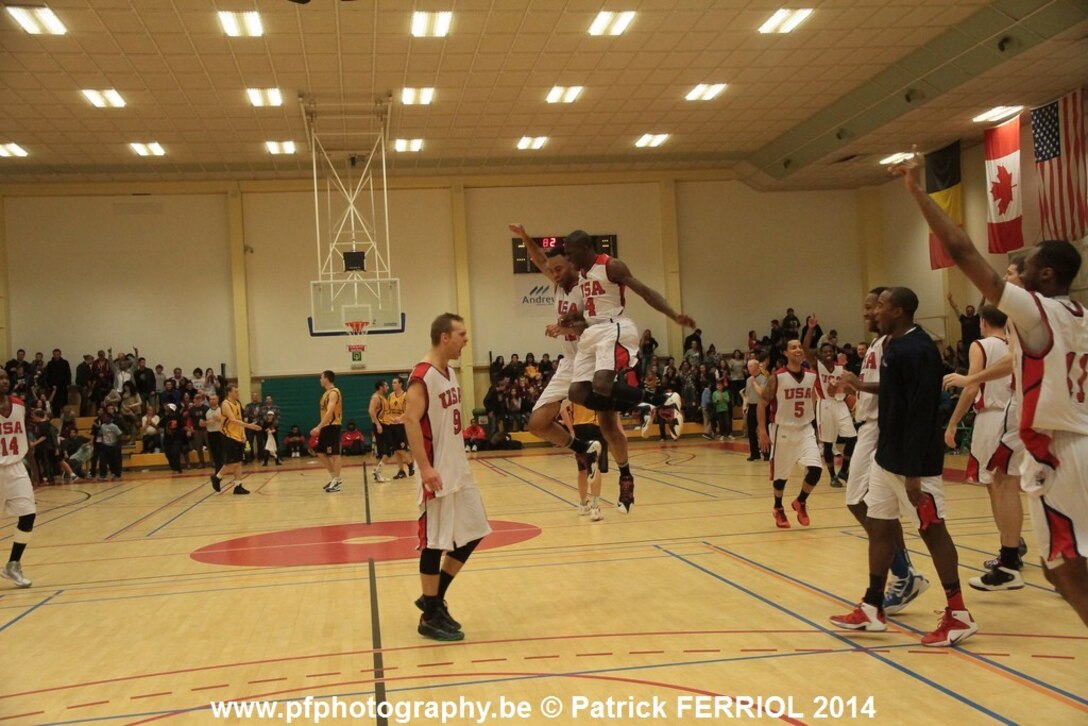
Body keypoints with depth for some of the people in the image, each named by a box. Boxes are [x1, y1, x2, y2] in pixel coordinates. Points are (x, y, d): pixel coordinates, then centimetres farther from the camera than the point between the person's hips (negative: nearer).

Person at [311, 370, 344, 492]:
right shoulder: (327, 393, 16)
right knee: (321, 453, 11)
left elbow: (330, 412, -24)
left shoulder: (333, 392, -15)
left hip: (332, 426, -10)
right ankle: (333, 477, 18)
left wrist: (319, 427, -28)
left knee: (334, 454, -5)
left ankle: (336, 482, -1)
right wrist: (320, 427, 19)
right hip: (326, 427, 10)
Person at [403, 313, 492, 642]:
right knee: (434, 543, -1)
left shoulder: (450, 373, 12)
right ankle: (430, 618, 10)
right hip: (437, 474, -10)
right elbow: (411, 420, -23)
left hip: (459, 471, 10)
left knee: (472, 535, 13)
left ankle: (435, 599, 25)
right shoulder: (422, 375, -16)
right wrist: (425, 467, -28)